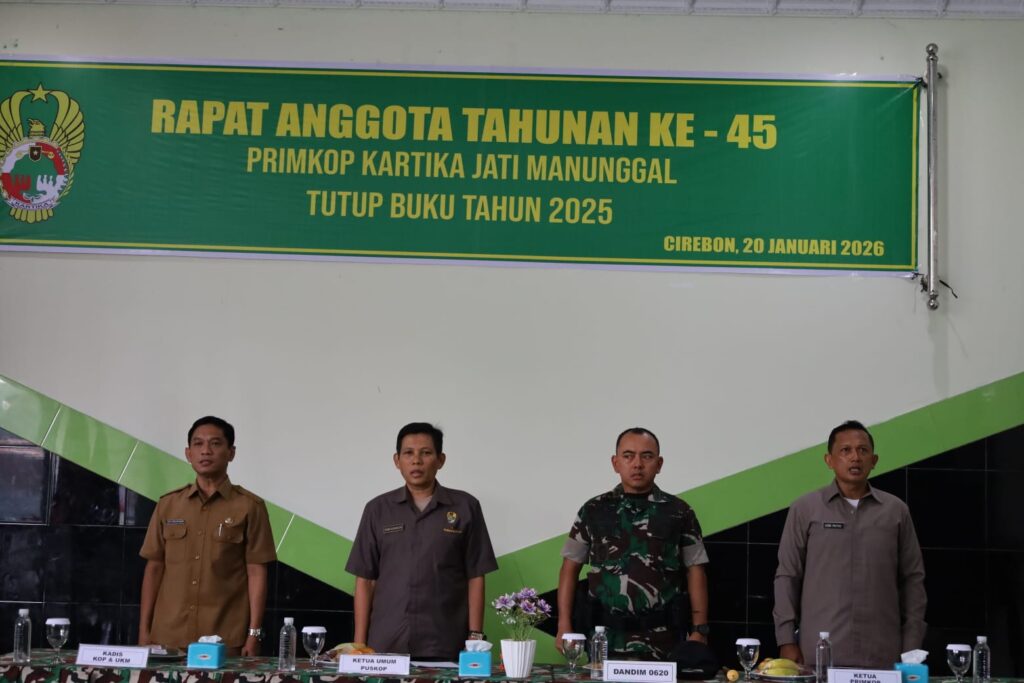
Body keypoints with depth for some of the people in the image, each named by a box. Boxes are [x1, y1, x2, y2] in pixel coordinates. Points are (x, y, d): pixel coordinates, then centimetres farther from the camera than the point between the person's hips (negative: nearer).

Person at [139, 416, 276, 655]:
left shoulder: (249, 506, 0)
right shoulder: (168, 505, 10)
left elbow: (256, 573, -2)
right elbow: (154, 568, 12)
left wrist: (254, 633, -7)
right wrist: (144, 630, 7)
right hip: (168, 636, 3)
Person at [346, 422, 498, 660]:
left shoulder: (465, 507, 3)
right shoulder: (378, 509, 8)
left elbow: (475, 577, 4)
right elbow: (365, 580, 8)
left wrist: (475, 636, -3)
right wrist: (359, 644, 1)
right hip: (384, 645, 1)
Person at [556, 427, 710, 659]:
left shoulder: (679, 513, 5)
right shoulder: (594, 510, 6)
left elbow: (695, 572, 5)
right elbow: (570, 569, 8)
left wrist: (700, 631, -3)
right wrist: (564, 627, -1)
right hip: (606, 639, 0)